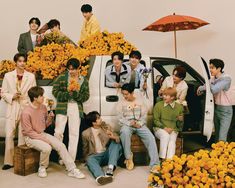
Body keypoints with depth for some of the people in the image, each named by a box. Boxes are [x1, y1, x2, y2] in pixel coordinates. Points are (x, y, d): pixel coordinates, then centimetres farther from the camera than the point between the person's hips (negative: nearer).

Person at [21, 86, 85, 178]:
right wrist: (43, 139, -20)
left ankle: (72, 170, -11)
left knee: (61, 145, -13)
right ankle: (42, 168, -3)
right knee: (47, 148, -32)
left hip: (42, 134, 7)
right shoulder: (26, 112, -19)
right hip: (31, 137, -6)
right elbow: (29, 132, -16)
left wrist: (50, 119, -10)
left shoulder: (43, 107, 2)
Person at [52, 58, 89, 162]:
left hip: (76, 108, 2)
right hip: (62, 107, -1)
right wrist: (67, 93, -13)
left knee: (74, 134, 2)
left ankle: (71, 159, 8)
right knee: (58, 132, -4)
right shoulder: (62, 77, 3)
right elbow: (55, 91, -1)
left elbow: (86, 96, 4)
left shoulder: (84, 80, 8)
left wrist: (75, 93, -13)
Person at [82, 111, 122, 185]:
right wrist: (87, 158, 4)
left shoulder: (107, 127, 5)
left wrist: (113, 137, -23)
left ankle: (110, 168, -38)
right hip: (95, 156, -2)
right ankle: (100, 177, -64)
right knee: (90, 160, -34)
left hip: (107, 154, 2)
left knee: (115, 143, -22)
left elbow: (118, 138, -2)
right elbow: (85, 149, 12)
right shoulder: (86, 133, -1)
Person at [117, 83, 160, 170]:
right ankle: (128, 157, -21)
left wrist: (139, 124, -13)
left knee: (151, 138, -24)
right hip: (127, 125, -1)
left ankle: (155, 164, -27)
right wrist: (130, 123, -16)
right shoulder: (121, 103, 9)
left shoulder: (140, 101, 12)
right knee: (124, 133, -38)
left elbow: (144, 115, 6)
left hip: (140, 124, 1)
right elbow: (120, 118, 1)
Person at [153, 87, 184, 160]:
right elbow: (156, 120, 2)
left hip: (173, 130, 1)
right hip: (160, 129, -1)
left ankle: (170, 159, -36)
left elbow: (180, 125, 11)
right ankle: (162, 158, -27)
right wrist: (164, 127, -12)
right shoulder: (158, 105, 3)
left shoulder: (179, 107, 6)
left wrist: (180, 120, -13)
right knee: (165, 135, -33)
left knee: (172, 138, -30)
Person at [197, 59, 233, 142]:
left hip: (225, 110, -7)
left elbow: (214, 89, -32)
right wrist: (201, 89, -15)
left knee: (222, 138, -11)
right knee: (217, 135, 16)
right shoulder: (213, 78, 2)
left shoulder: (226, 78, -20)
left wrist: (202, 87, -16)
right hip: (216, 108, 7)